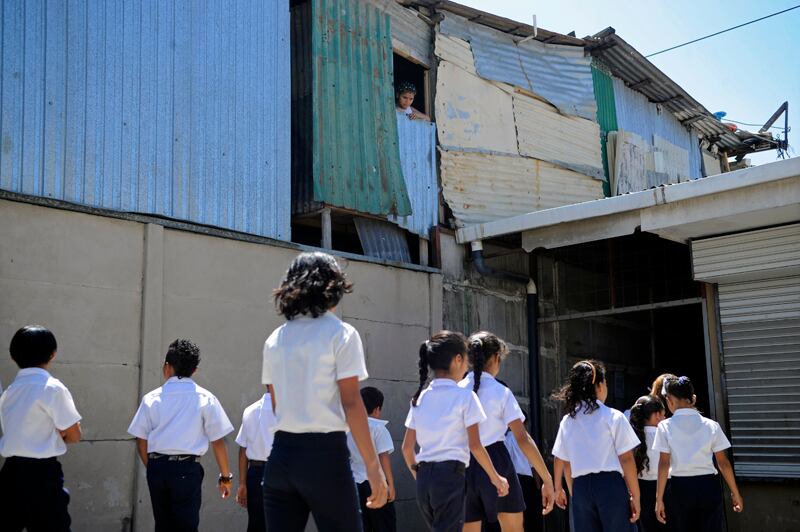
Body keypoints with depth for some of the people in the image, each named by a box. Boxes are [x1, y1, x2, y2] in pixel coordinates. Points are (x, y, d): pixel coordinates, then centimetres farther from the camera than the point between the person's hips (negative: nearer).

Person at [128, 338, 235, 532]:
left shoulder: (151, 398, 5)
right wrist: (225, 476, 8)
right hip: (187, 469, -3)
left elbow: (141, 441, 6)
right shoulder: (205, 398, -1)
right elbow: (218, 441, -1)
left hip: (157, 467, 3)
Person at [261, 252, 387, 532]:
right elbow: (351, 403, -12)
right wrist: (373, 466, -10)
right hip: (325, 454, -5)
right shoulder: (341, 333, -6)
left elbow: (277, 405, 13)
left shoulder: (275, 339, 10)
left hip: (281, 454, 5)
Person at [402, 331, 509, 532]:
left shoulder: (420, 398, 10)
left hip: (424, 477, 6)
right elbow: (475, 446, -9)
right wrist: (495, 477, 3)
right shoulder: (465, 396, -6)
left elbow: (407, 447, 11)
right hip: (450, 474, -6)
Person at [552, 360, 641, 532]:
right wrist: (635, 496, -1)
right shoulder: (613, 417, -3)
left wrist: (558, 489, 30)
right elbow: (626, 460, -6)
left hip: (581, 487, 4)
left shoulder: (567, 421, 9)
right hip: (610, 485, -4)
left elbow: (560, 461, 15)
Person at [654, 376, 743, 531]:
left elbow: (664, 464, -7)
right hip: (708, 486, 2)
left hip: (681, 488, -1)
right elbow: (723, 463, 3)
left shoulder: (665, 426, -4)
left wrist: (659, 498, -4)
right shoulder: (711, 425, 2)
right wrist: (735, 493, 13)